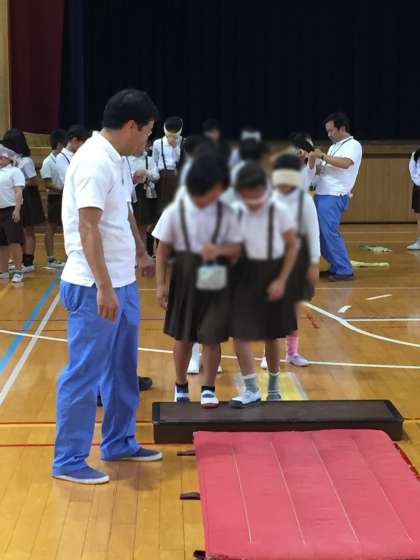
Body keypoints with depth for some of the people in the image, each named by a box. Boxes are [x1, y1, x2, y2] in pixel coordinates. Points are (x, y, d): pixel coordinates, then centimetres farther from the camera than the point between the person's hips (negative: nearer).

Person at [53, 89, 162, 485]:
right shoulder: (95, 162, -19)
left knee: (121, 369, 18)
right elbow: (88, 227, -24)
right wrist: (103, 287, -27)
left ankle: (119, 443, 31)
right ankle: (68, 460, 5)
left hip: (121, 283, 10)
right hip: (95, 288, -10)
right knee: (84, 373, -3)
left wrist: (141, 253, 35)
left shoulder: (114, 160, 12)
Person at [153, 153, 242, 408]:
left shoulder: (226, 213, -6)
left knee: (212, 337, 1)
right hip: (185, 278, 0)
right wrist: (161, 284, -6)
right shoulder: (176, 211, -10)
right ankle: (181, 386, 31)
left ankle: (209, 388, 14)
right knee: (183, 336, 12)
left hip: (216, 280, 0)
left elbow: (237, 248, 0)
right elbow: (163, 249, -4)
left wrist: (220, 249, -21)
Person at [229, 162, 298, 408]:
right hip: (245, 274, 1)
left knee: (271, 335, 12)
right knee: (240, 332, -10)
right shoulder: (236, 211, -6)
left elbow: (292, 245, -6)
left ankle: (274, 387, 31)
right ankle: (251, 390, -3)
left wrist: (281, 280, -10)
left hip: (272, 274, -1)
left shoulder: (278, 210, -12)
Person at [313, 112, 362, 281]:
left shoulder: (353, 145, -5)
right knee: (321, 234, 9)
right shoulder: (334, 146, 21)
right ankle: (336, 267, 17)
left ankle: (345, 271, -6)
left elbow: (345, 163, -24)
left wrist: (322, 156, -18)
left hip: (334, 197, -9)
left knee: (330, 233, -12)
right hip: (322, 195, 9)